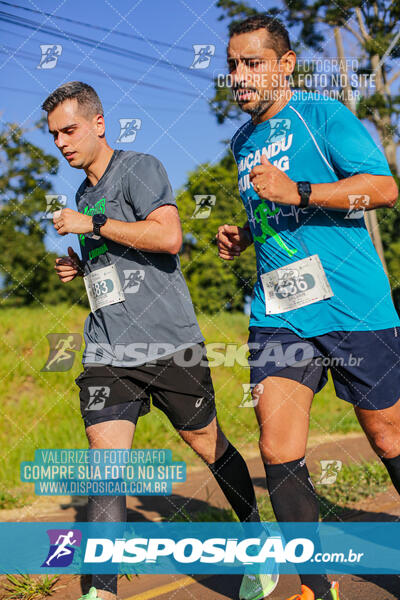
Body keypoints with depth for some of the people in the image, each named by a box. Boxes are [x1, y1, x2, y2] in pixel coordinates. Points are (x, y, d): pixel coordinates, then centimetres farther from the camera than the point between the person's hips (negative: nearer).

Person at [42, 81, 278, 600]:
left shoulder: (139, 168, -4)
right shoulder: (84, 194, 19)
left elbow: (168, 237, -21)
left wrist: (91, 224, -15)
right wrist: (79, 268, 12)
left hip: (169, 343, -6)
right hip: (107, 353, 6)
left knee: (209, 446, 8)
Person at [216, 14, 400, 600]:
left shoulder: (320, 113, -3)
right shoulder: (244, 140, 18)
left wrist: (297, 191, -20)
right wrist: (242, 236, 13)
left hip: (353, 308, -5)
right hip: (278, 313, 5)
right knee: (278, 453, -6)